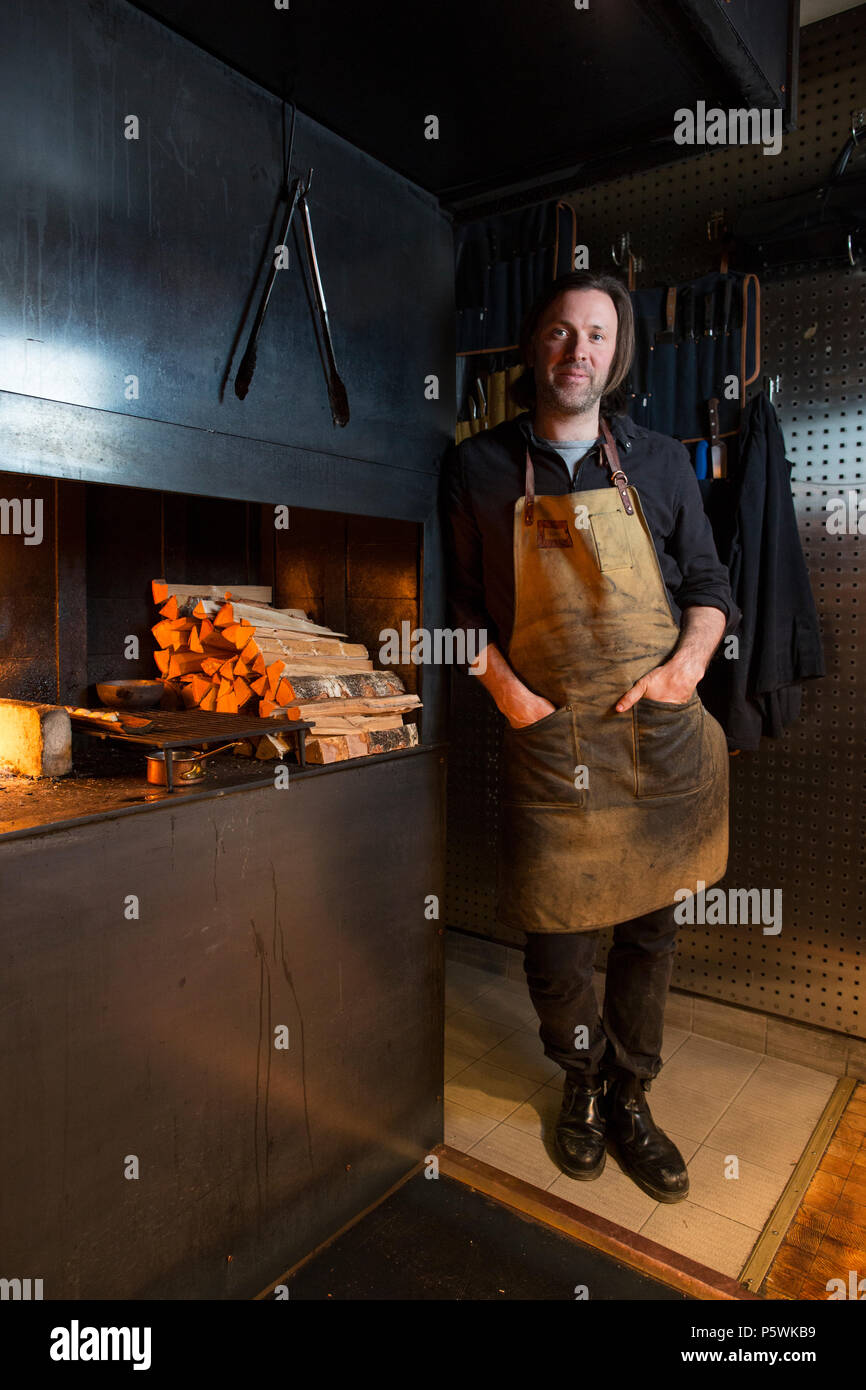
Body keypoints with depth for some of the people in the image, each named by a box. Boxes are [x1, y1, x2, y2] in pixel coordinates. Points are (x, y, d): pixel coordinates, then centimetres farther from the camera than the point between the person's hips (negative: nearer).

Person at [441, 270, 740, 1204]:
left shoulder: (660, 463, 9)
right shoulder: (479, 467, 4)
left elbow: (709, 585, 12)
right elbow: (460, 601, 5)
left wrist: (688, 662, -7)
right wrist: (506, 690, -8)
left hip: (659, 737, 2)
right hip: (548, 741, -2)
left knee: (649, 924, 12)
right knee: (555, 934, 4)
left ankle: (629, 1095, 35)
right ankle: (583, 1082, 35)